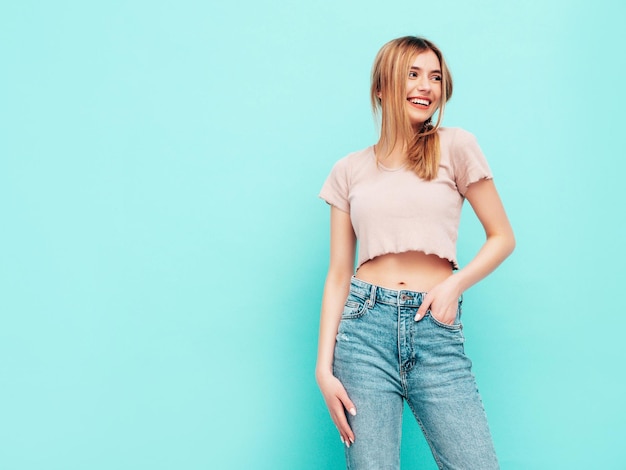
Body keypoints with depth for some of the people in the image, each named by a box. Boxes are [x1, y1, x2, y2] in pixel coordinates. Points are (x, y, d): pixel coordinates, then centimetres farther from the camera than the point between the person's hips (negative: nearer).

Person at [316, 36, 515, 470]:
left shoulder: (455, 148, 5)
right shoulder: (350, 170, 9)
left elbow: (503, 237, 8)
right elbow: (339, 274, 7)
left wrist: (454, 285, -9)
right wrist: (324, 368, 0)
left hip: (437, 332, 0)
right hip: (366, 326, 1)